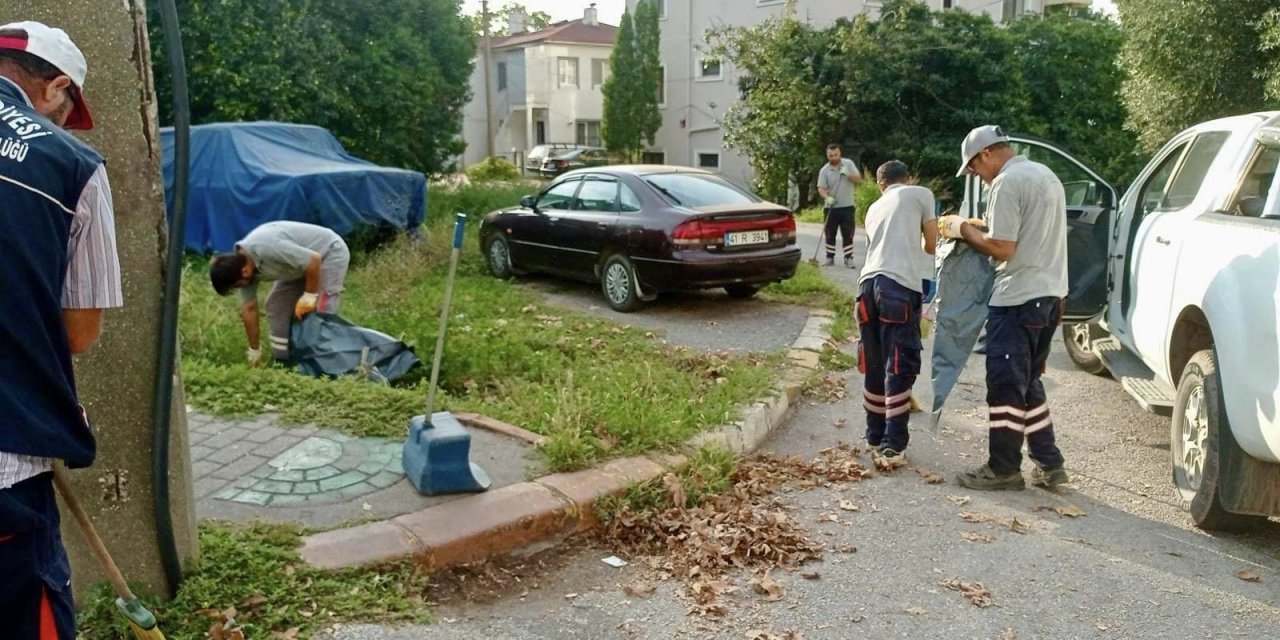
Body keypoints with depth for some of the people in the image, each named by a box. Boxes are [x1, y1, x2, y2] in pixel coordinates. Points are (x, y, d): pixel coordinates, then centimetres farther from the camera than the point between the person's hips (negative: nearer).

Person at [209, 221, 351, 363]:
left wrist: (309, 296, -22)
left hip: (331, 252, -9)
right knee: (276, 303, 6)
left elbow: (314, 260, -33)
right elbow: (249, 309, 0)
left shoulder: (269, 249, -36)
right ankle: (283, 357, 12)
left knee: (320, 313, -18)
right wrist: (255, 351, 5)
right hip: (305, 259, 9)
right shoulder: (242, 262, -7)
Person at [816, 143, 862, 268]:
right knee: (830, 233, 5)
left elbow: (859, 179, -3)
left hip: (847, 206, 0)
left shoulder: (848, 164, 0)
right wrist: (827, 198, -29)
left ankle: (848, 258, 4)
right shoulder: (824, 170, -4)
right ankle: (830, 257, 16)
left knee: (848, 234, -1)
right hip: (831, 207, 0)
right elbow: (821, 189, -10)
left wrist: (848, 174, -21)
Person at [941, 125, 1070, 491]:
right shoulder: (1046, 175, 16)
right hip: (1050, 294, 10)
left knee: (1005, 385, -1)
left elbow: (1002, 249, -19)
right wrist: (983, 228, 15)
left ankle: (1004, 469, 6)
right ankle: (1048, 464, 20)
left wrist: (964, 229, -4)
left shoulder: (1007, 183, -15)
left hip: (1018, 299, -10)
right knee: (1028, 383, 17)